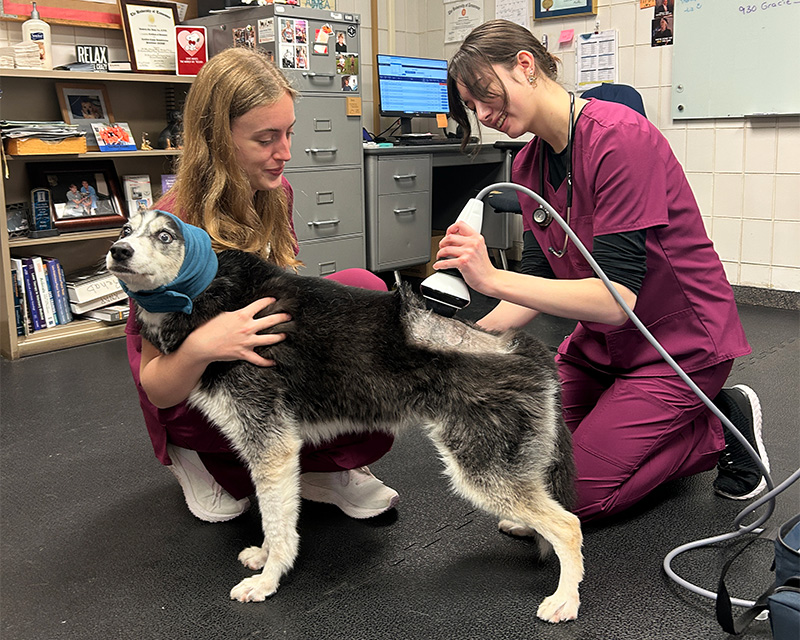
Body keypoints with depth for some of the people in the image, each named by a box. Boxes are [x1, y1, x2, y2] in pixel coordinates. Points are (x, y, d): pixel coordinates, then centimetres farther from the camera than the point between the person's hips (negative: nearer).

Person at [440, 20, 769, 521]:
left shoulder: (619, 137, -26)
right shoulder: (529, 164, 0)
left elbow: (616, 298, -31)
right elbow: (541, 279, -1)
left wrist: (492, 279, -38)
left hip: (678, 342, -8)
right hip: (601, 341, 8)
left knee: (572, 497, -9)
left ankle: (724, 429, 7)